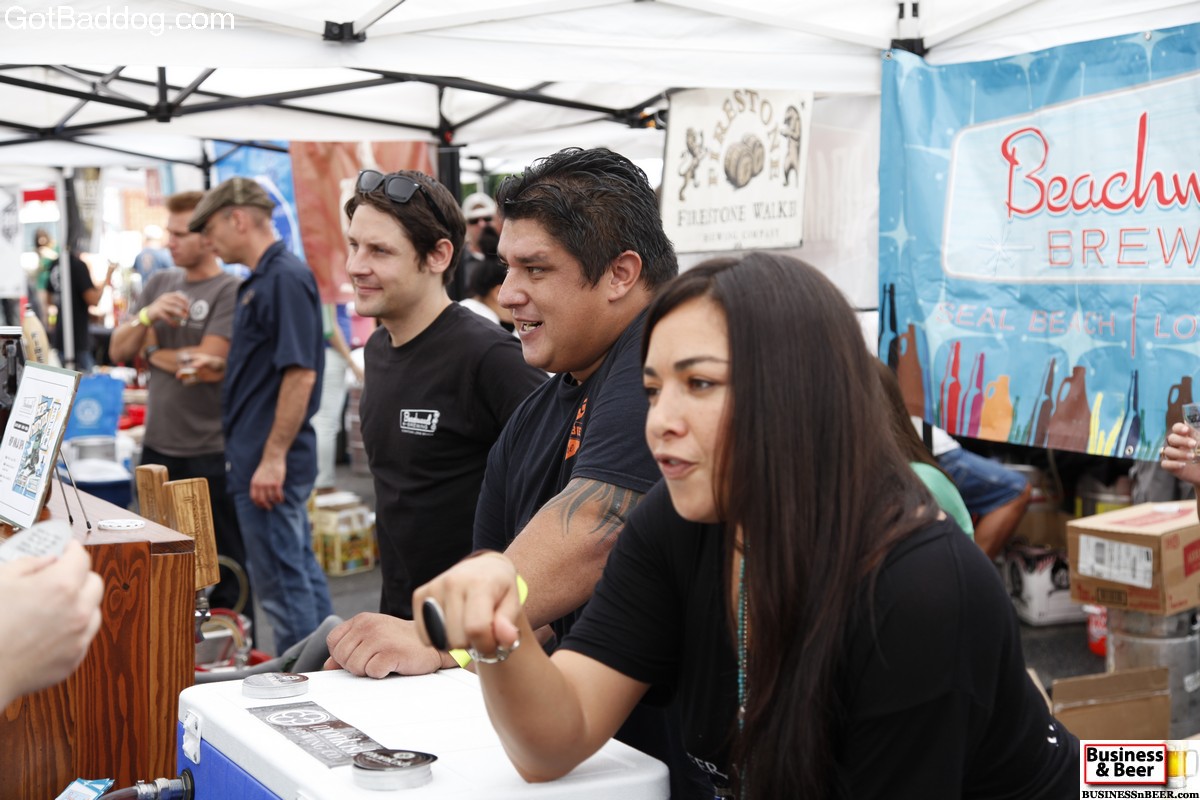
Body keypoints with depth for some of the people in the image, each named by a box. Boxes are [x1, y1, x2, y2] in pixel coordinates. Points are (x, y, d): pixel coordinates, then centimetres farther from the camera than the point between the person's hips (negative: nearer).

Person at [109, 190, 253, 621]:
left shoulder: (231, 291, -9)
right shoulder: (160, 282, 10)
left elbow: (209, 365, -18)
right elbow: (118, 350, 7)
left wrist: (153, 352, -3)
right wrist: (148, 315, -12)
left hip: (211, 452, -6)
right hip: (158, 446, 6)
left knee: (225, 563, 5)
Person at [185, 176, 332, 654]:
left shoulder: (286, 278, -16)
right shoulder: (261, 281, 15)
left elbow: (300, 372, -22)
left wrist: (273, 458, -23)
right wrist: (222, 365, 17)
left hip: (268, 461, -10)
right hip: (265, 457, 10)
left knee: (280, 579, -3)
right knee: (301, 569, 16)